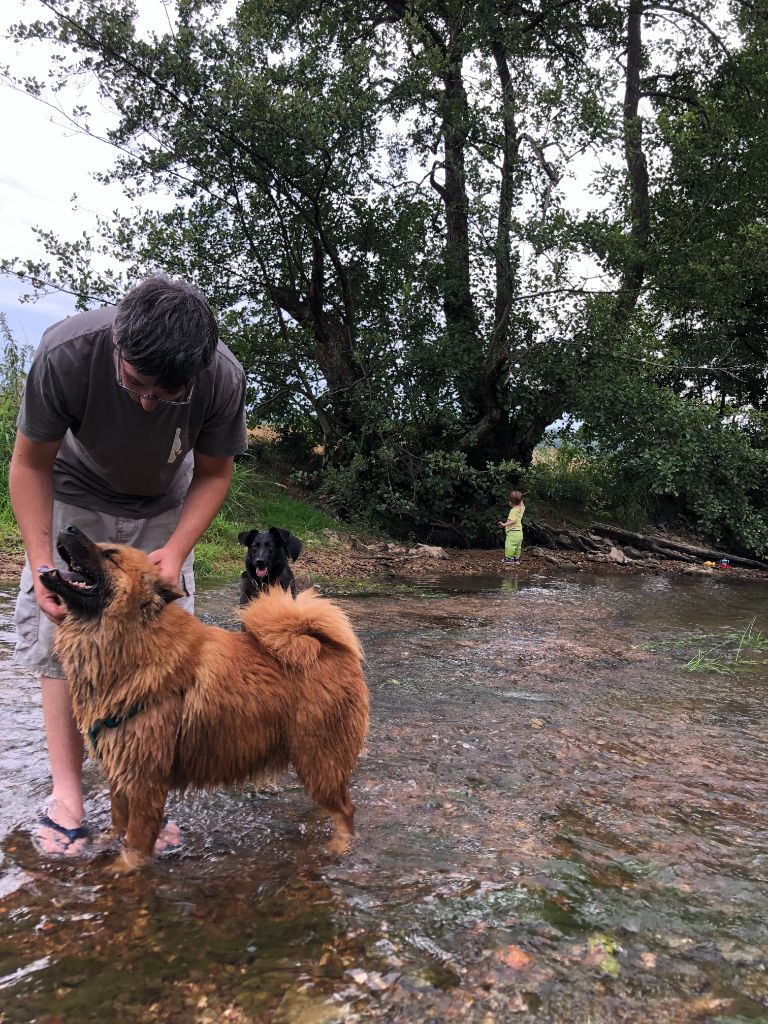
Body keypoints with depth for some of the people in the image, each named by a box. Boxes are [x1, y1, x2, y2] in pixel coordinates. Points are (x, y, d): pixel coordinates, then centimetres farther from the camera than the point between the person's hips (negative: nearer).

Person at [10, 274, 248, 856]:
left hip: (163, 511, 1)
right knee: (59, 637, -6)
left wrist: (177, 549, -28)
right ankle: (66, 795, 4)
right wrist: (41, 562, -29)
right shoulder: (66, 353, -34)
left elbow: (213, 474, -14)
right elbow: (31, 464, -19)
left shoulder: (223, 377, -31)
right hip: (74, 500, 0)